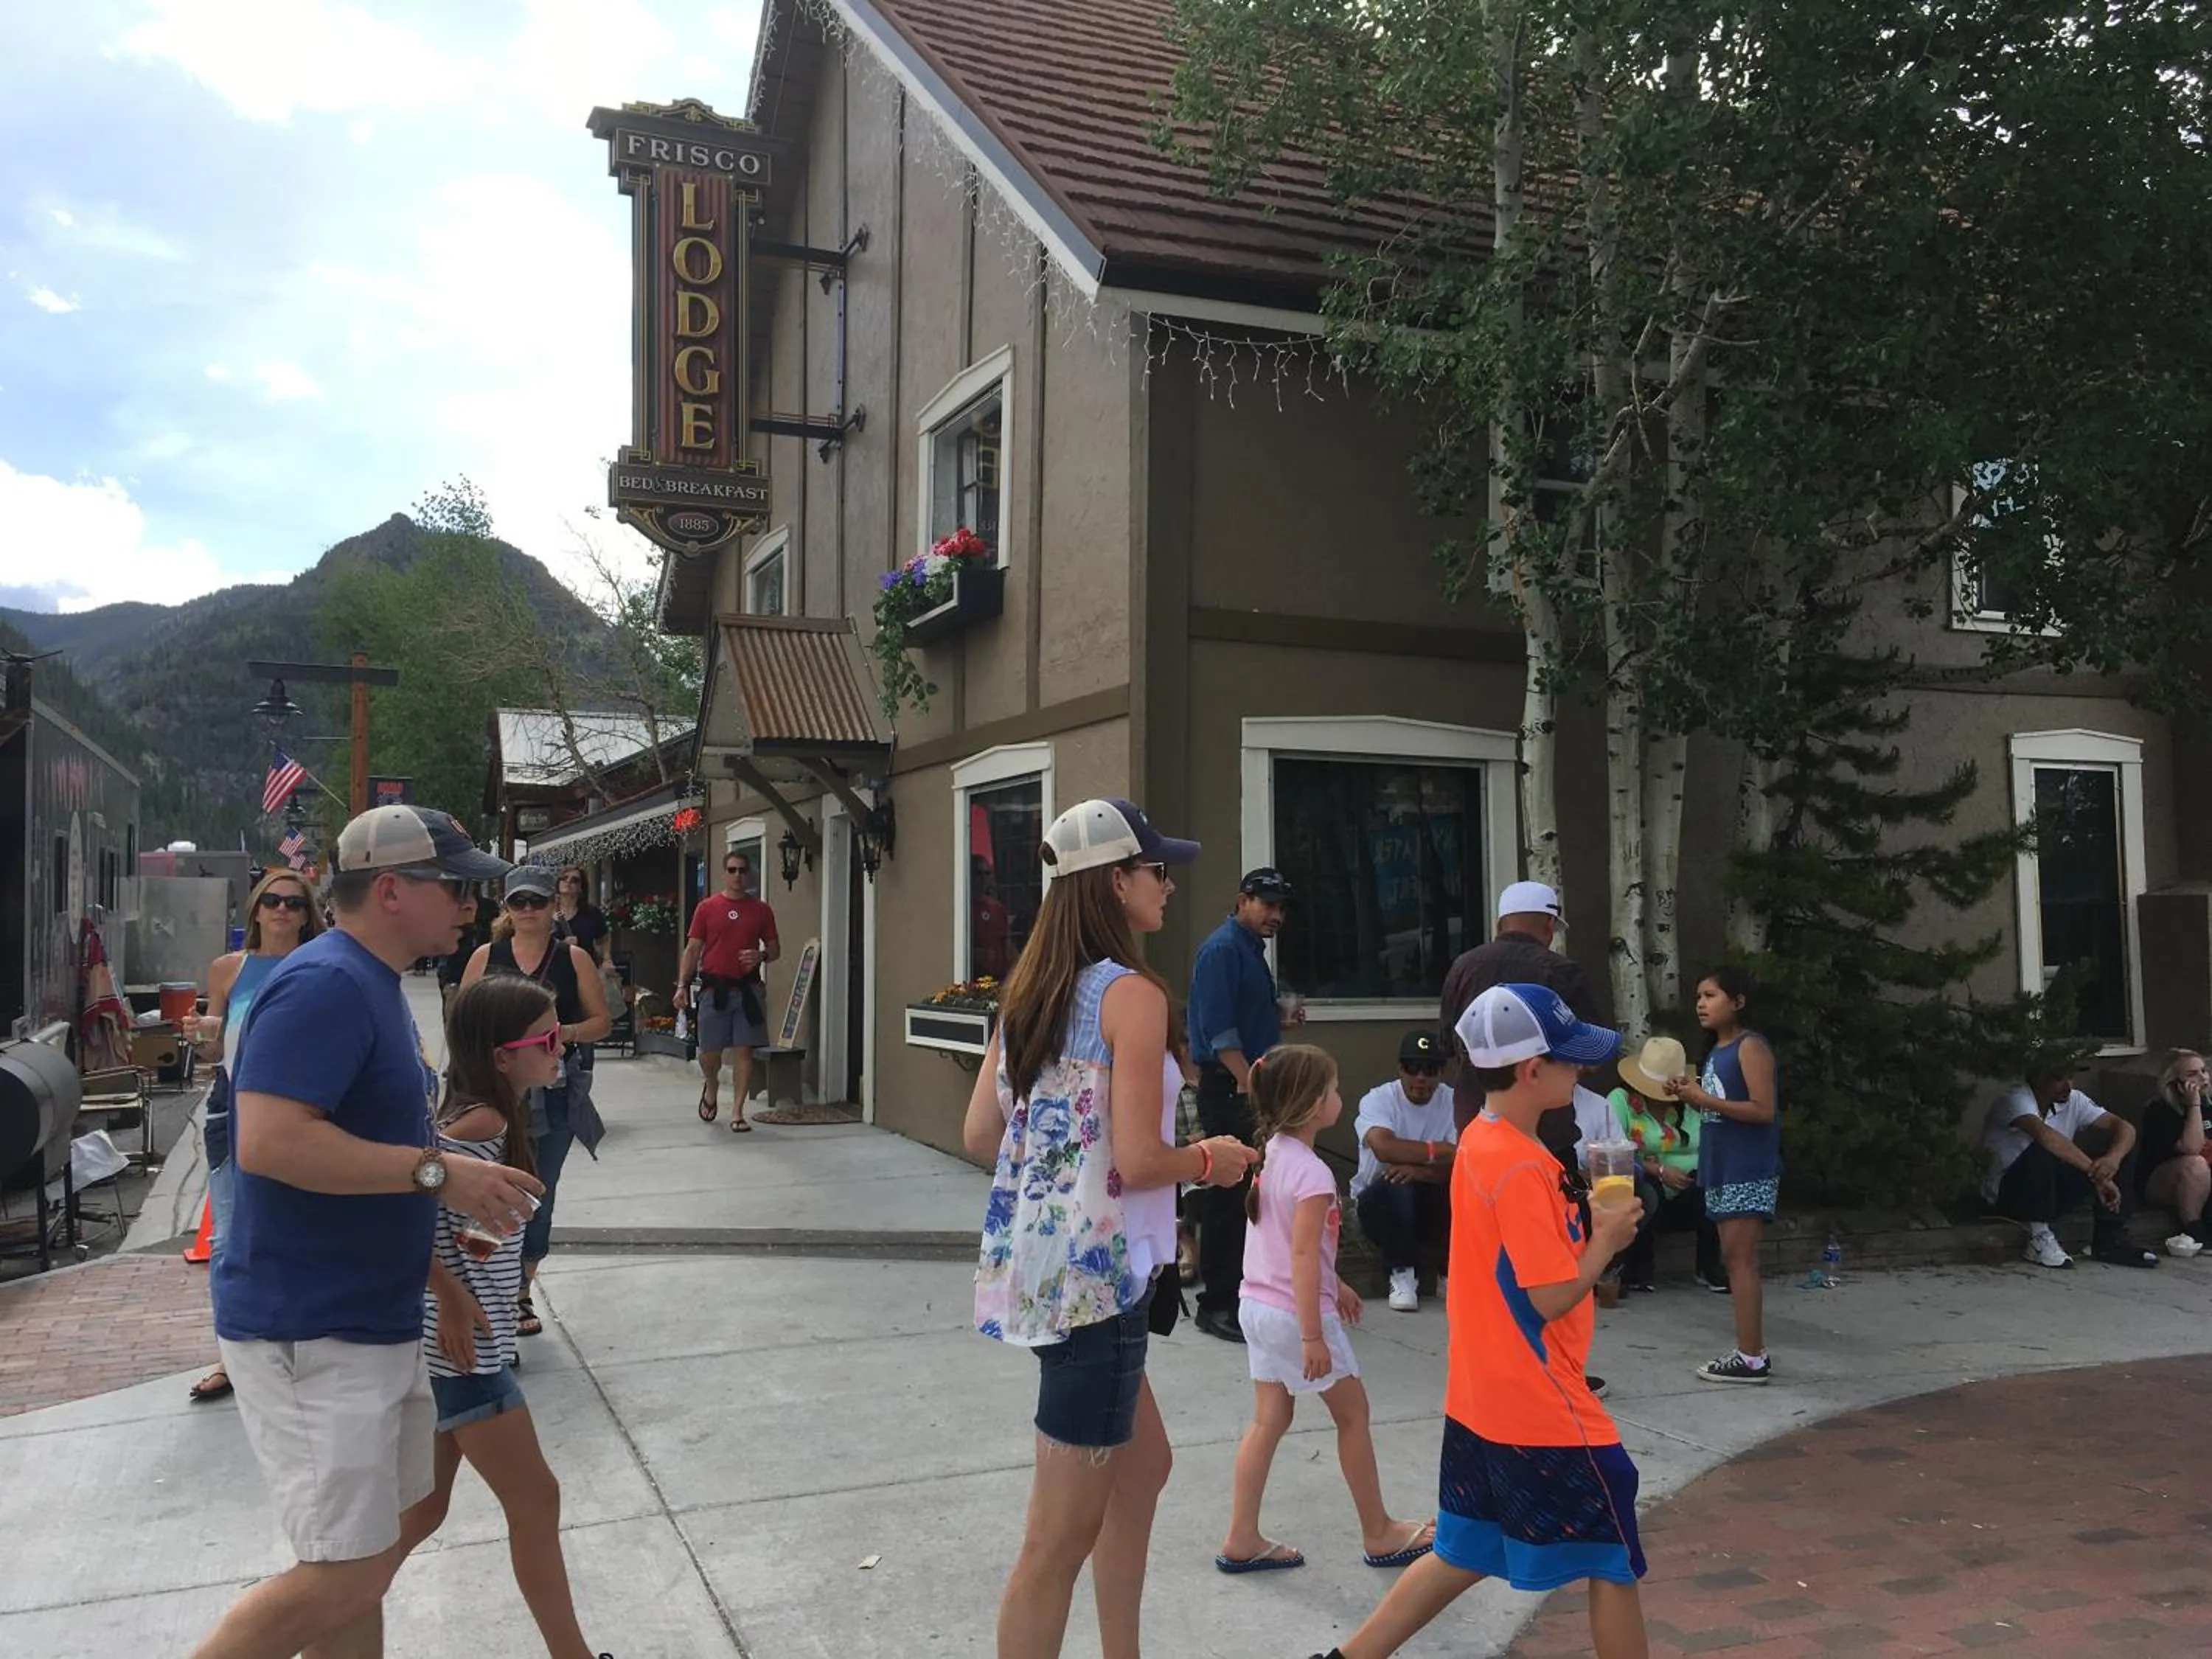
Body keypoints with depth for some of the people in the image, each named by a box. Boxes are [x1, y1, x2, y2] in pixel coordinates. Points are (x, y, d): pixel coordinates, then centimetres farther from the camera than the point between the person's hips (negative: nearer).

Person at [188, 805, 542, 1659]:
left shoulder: (372, 985, 14)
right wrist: (437, 1170, -25)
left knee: (364, 1563, 16)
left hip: (373, 1324, 10)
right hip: (309, 1331, -10)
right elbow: (268, 1140, -29)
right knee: (345, 1576, -7)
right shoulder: (325, 983, -18)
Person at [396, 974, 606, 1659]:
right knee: (535, 1502, 3)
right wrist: (449, 1294, -24)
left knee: (423, 1509, 20)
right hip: (463, 1345, -9)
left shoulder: (486, 1116, 7)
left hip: (446, 1344, 9)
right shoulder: (483, 1123, -20)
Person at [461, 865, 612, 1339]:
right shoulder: (486, 957, 4)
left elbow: (601, 1022, 4)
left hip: (555, 1092, 1)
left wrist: (565, 1032, -14)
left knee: (539, 1195, 9)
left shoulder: (573, 958, 2)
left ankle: (521, 1294, 24)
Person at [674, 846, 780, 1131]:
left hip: (748, 990, 1)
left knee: (745, 1051, -3)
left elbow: (775, 949, 14)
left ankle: (737, 1112, 4)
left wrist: (761, 956, -9)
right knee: (709, 1052, 3)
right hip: (715, 989, -1)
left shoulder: (761, 911, 7)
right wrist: (682, 985, -5)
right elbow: (693, 949, 4)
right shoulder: (706, 908, 4)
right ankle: (711, 1087, 35)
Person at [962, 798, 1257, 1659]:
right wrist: (1211, 1159, -3)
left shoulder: (1028, 989, 8)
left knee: (1143, 1464, 26)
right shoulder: (1131, 993, -16)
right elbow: (1139, 1161, -21)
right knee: (1062, 1539, 4)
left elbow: (978, 1136, 9)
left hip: (1037, 1260, 9)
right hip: (1094, 1272, -9)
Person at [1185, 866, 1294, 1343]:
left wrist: (1279, 1016, 10)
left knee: (1247, 1192, 14)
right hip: (1228, 1088, -10)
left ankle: (1240, 1293, 24)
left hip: (1253, 1087, 10)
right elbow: (1219, 1030, -20)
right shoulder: (1223, 949, -12)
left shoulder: (1252, 949, 18)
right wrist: (1250, 1084, -24)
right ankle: (1216, 1304, 1)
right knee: (1227, 1195, -6)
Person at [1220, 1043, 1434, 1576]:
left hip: (1257, 1306, 8)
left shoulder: (1272, 1153, 5)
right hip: (1295, 1312, -8)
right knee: (1353, 1412, 9)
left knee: (1268, 1420, 13)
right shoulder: (1312, 1172, -22)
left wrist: (1335, 1285, 24)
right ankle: (1379, 1534, 22)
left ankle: (1242, 1540, 15)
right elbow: (1302, 1256, -25)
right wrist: (1313, 1337, -23)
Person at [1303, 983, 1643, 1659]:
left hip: (1480, 1401, 9)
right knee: (1614, 1561, 8)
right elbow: (1551, 1296, -22)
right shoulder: (1523, 1168, -23)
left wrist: (1585, 1226, 2)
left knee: (1465, 1555, 18)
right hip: (1541, 1408, -9)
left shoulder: (1478, 1143, 6)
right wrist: (1608, 1238, -7)